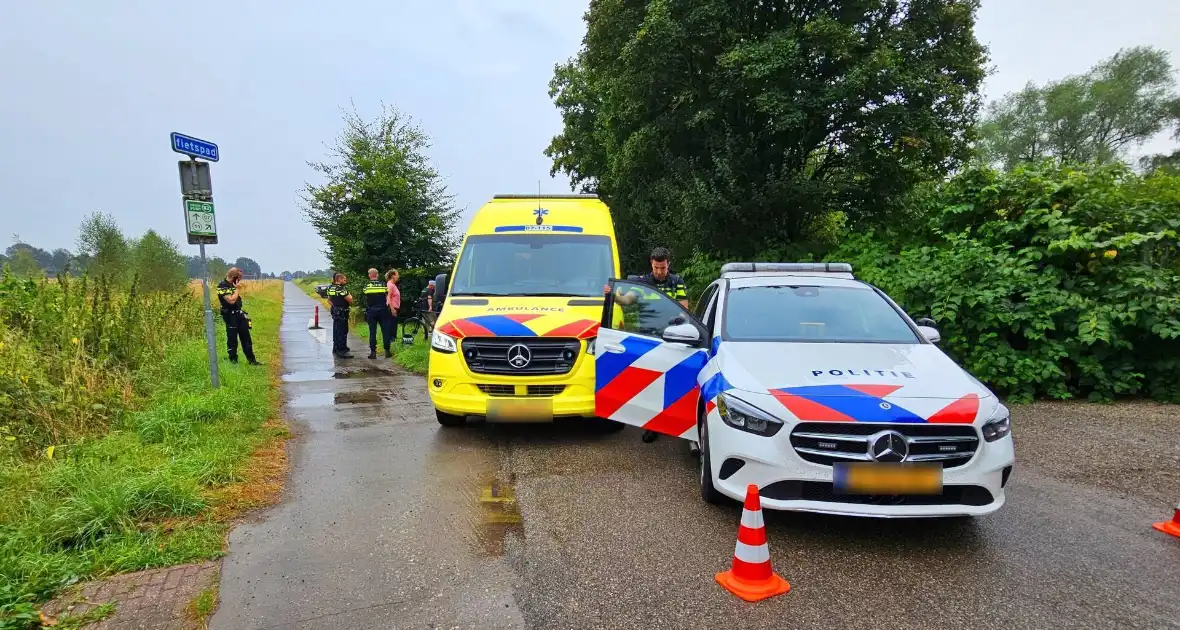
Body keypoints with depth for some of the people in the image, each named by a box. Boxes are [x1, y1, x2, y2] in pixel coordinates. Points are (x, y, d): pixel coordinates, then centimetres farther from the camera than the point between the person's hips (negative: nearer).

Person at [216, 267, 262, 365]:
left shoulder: (233, 284, 9)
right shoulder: (222, 286, -16)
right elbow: (231, 300, -24)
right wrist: (237, 289, -17)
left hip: (239, 314, 8)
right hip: (230, 316, -8)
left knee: (246, 338, 10)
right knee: (232, 339, 2)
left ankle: (251, 360, 16)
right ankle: (233, 360, 14)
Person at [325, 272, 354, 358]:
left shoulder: (330, 288, 10)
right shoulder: (341, 289, -19)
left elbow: (329, 300, 20)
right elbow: (350, 299, -20)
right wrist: (349, 294, -2)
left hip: (335, 311, 10)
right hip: (342, 312, -10)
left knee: (336, 331, 18)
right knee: (342, 332, -7)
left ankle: (336, 348, 27)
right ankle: (342, 350, -6)